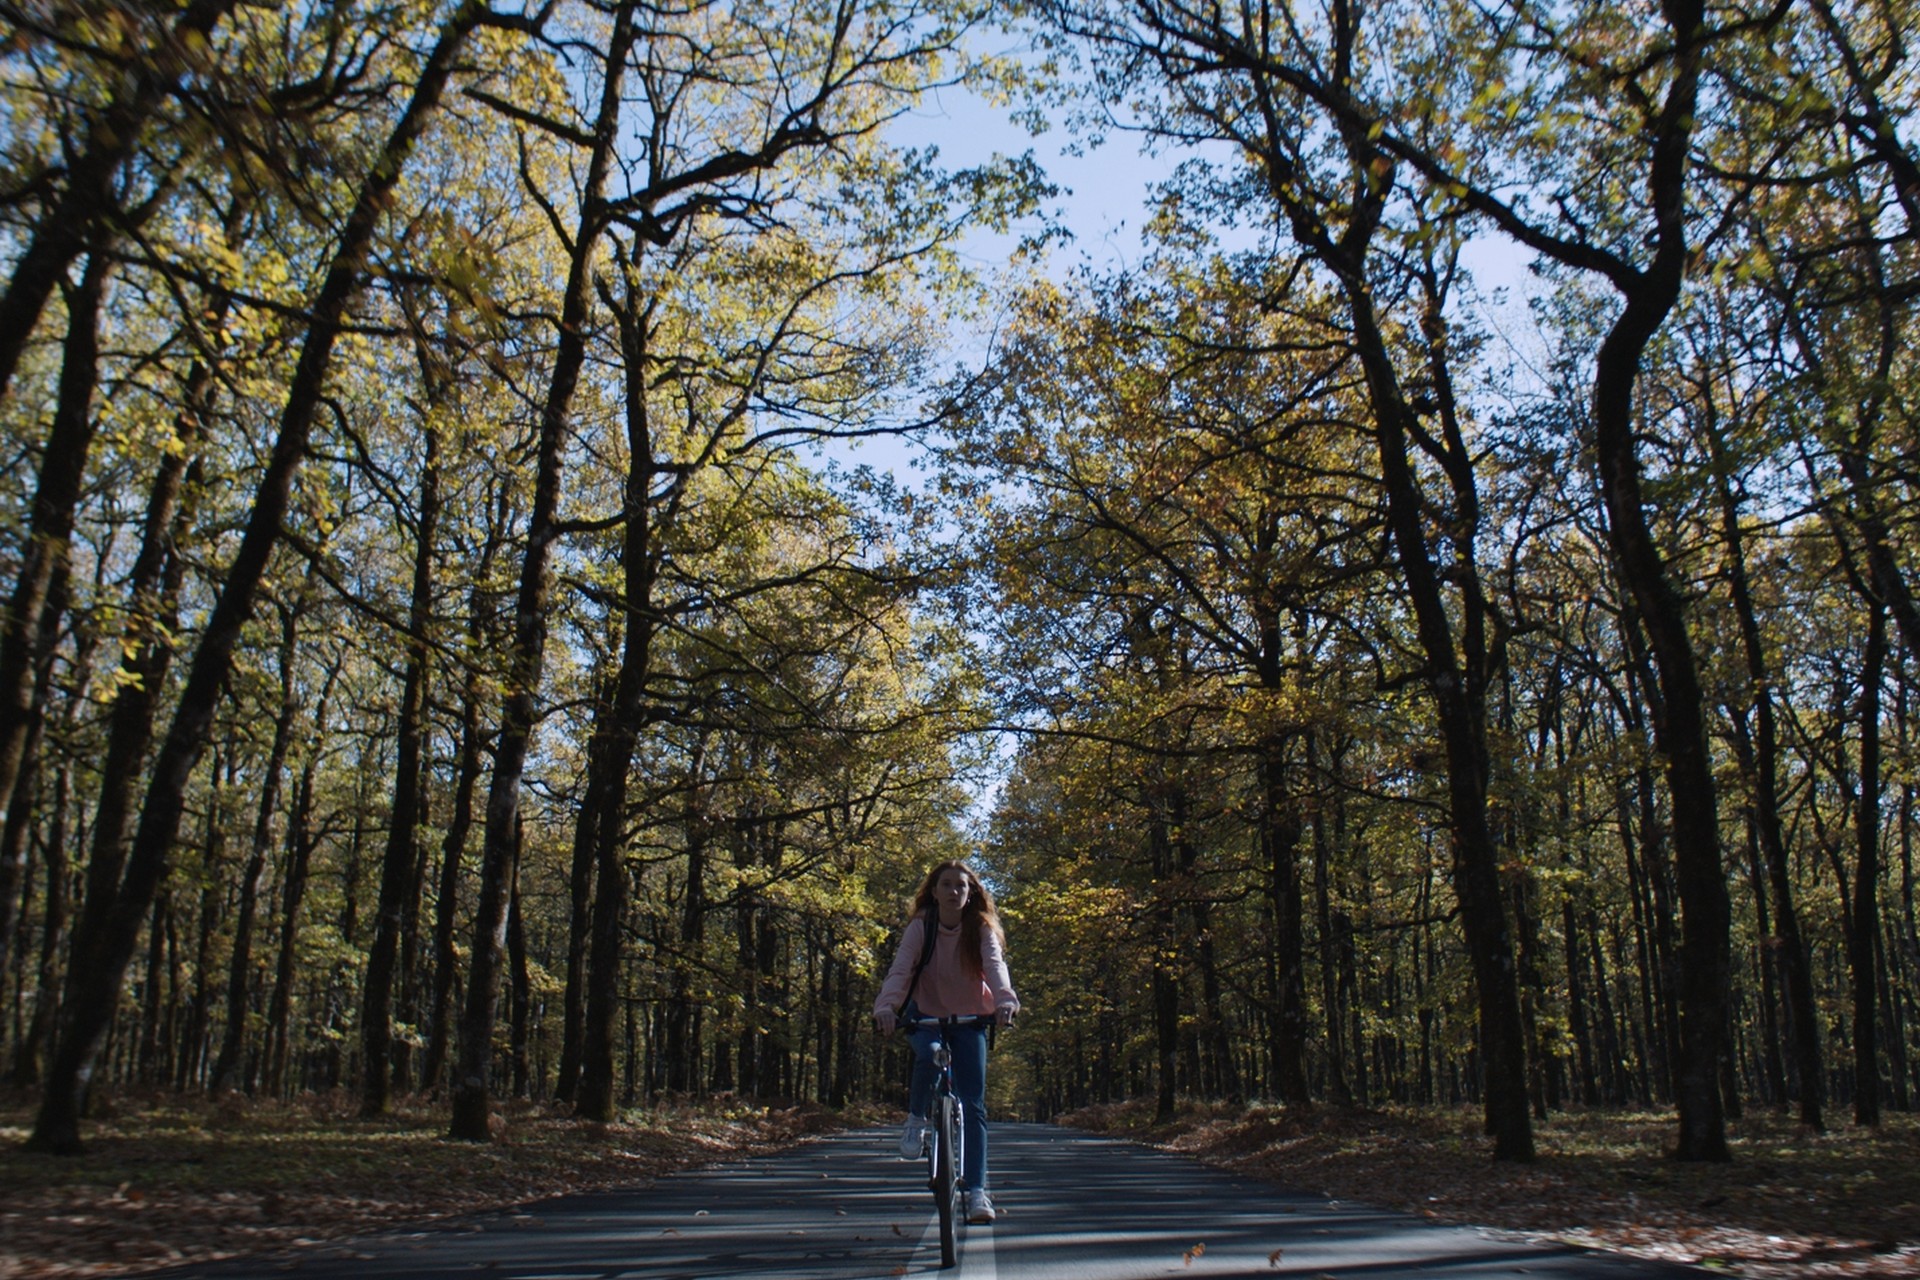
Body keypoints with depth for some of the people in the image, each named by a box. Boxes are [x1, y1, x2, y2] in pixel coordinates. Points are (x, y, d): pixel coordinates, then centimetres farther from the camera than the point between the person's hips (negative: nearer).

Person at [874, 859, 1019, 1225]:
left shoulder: (982, 928, -12)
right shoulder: (920, 927, -14)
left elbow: (995, 966, -29)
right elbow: (900, 969, -26)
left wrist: (1005, 1001, -50)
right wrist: (886, 1006, -46)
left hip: (969, 1019, 1)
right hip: (926, 1014, -1)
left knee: (973, 1105, -8)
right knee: (929, 1055, -35)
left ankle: (976, 1190, -2)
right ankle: (916, 1119, -6)